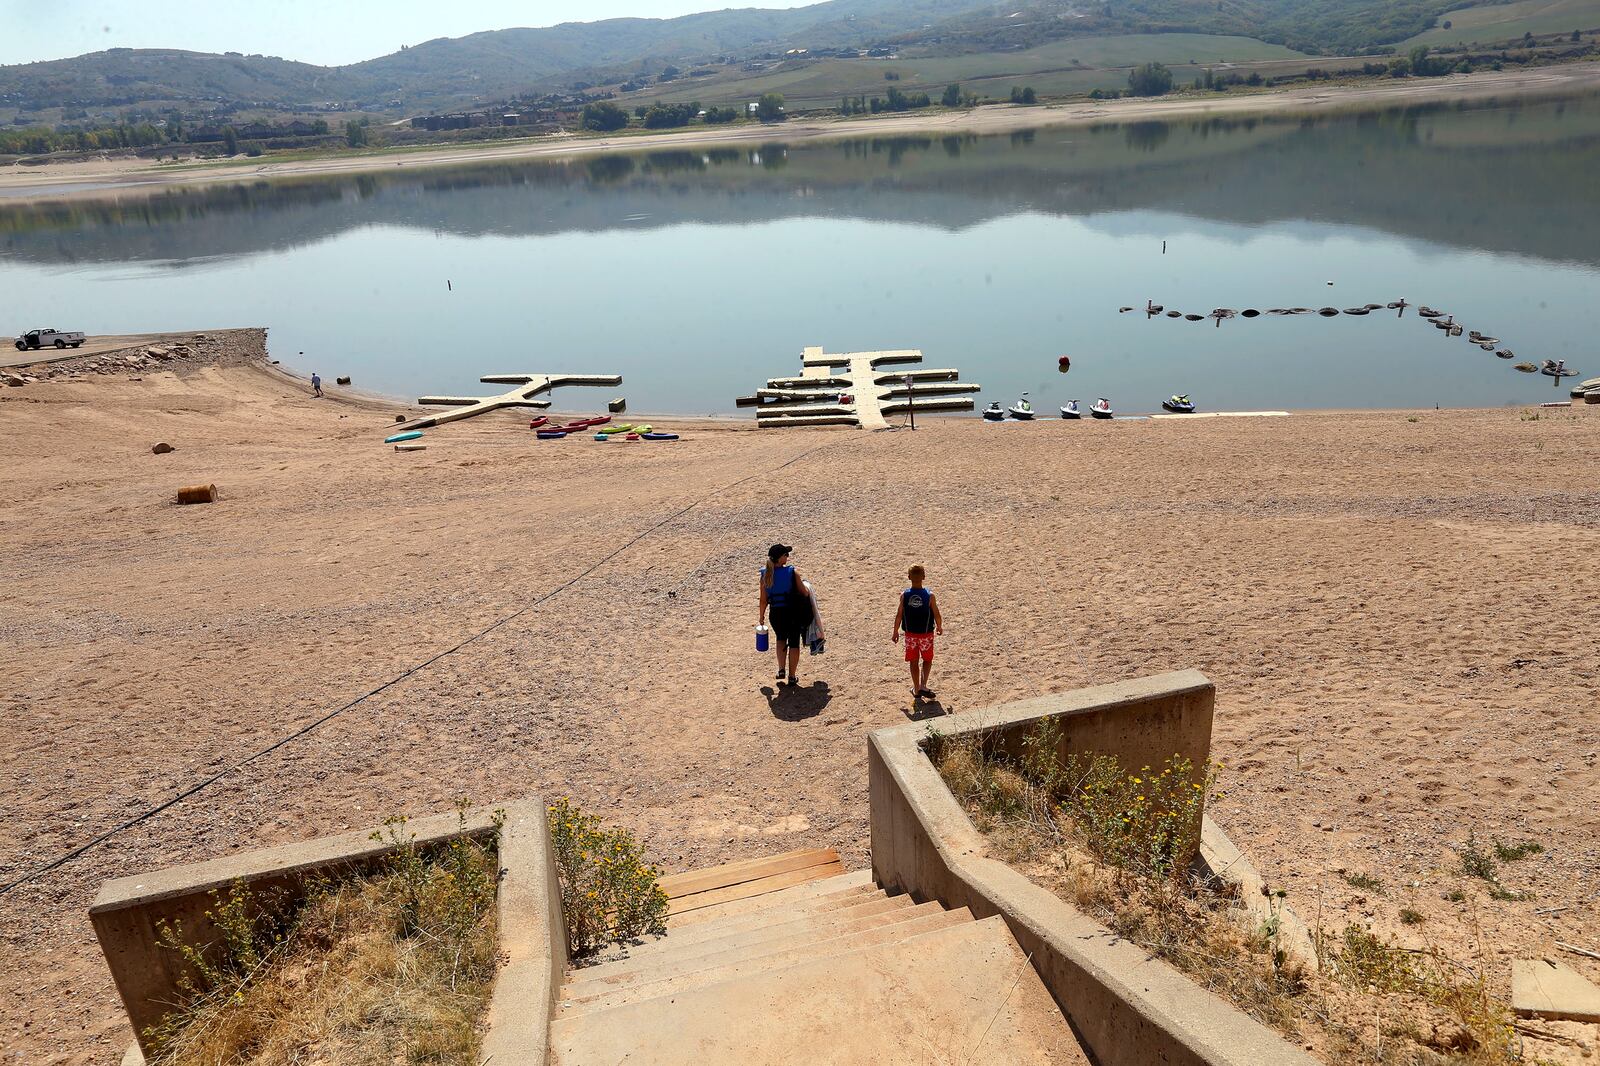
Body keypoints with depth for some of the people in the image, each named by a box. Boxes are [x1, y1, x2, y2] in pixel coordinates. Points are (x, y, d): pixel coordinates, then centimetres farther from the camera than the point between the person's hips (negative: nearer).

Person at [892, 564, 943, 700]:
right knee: (927, 660, 18)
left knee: (914, 662, 15)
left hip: (910, 634, 1)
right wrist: (939, 627, 12)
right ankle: (923, 686, 5)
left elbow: (899, 615, -6)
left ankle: (916, 689, 23)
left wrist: (896, 632, 7)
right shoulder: (930, 596, -15)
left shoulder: (904, 596, -11)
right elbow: (937, 615, -8)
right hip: (926, 634, -1)